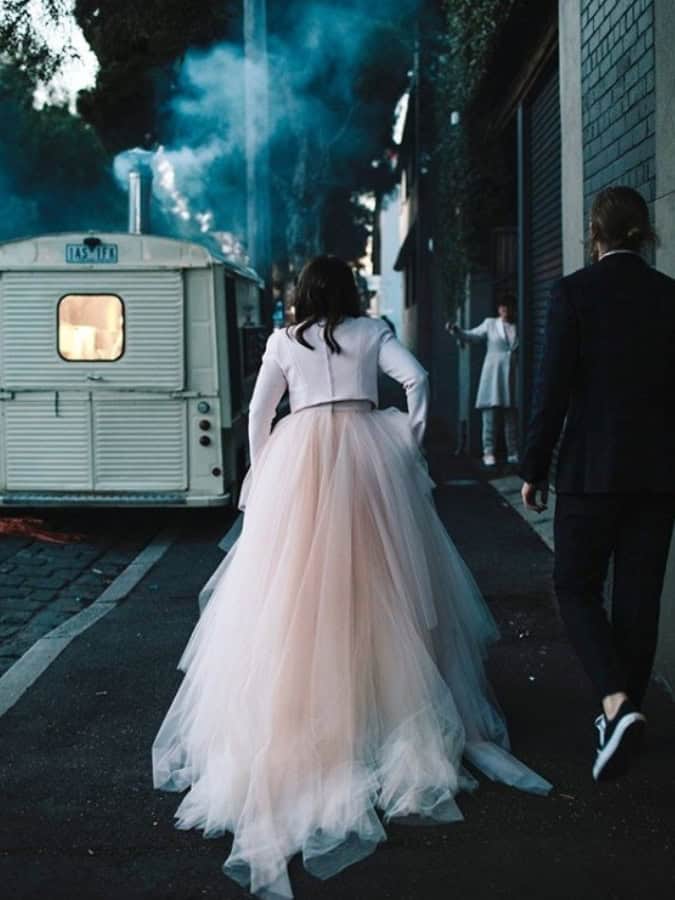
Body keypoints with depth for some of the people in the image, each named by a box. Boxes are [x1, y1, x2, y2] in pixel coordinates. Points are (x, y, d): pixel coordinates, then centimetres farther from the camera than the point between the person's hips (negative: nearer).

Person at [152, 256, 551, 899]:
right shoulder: (372, 332, 9)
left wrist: (261, 474, 20)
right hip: (366, 448, 0)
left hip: (299, 457, 0)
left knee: (293, 584, 2)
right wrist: (410, 445, 6)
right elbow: (415, 378, -3)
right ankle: (385, 697, 10)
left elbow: (258, 412, 10)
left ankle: (289, 713, 3)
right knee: (377, 577, 7)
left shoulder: (283, 341, 11)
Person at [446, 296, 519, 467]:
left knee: (512, 417, 8)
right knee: (491, 416, -2)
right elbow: (473, 336, 1)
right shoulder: (490, 324, 5)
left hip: (513, 377, 2)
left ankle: (513, 453, 14)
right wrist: (456, 330, -13)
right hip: (493, 376, -2)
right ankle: (489, 452, 2)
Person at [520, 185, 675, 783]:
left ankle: (617, 702, -12)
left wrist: (534, 469, -1)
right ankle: (626, 708, 22)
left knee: (577, 587, 8)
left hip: (592, 469, -3)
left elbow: (554, 388, -10)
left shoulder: (575, 292, -8)